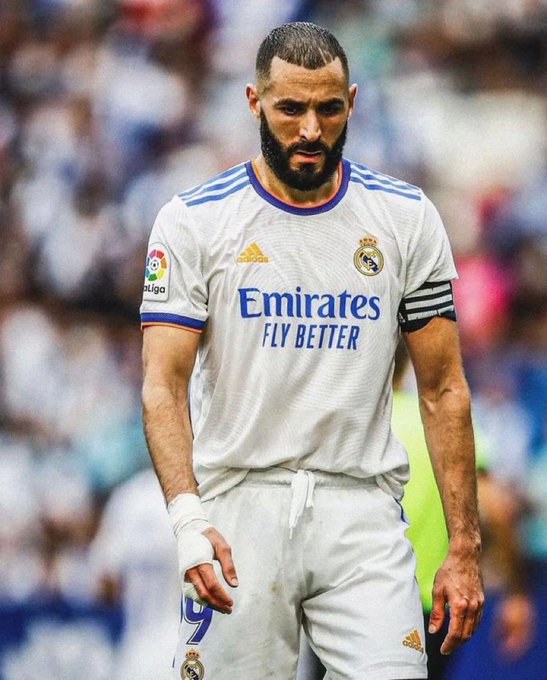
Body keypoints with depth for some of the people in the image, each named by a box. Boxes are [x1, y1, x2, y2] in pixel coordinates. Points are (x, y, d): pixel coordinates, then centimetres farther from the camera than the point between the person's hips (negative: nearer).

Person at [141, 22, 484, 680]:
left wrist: (464, 548, 1)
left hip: (360, 509, 1)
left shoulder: (406, 218, 6)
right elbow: (164, 383, -6)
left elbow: (442, 390, 8)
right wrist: (188, 515, -22)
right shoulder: (193, 220, 1)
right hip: (238, 507, -1)